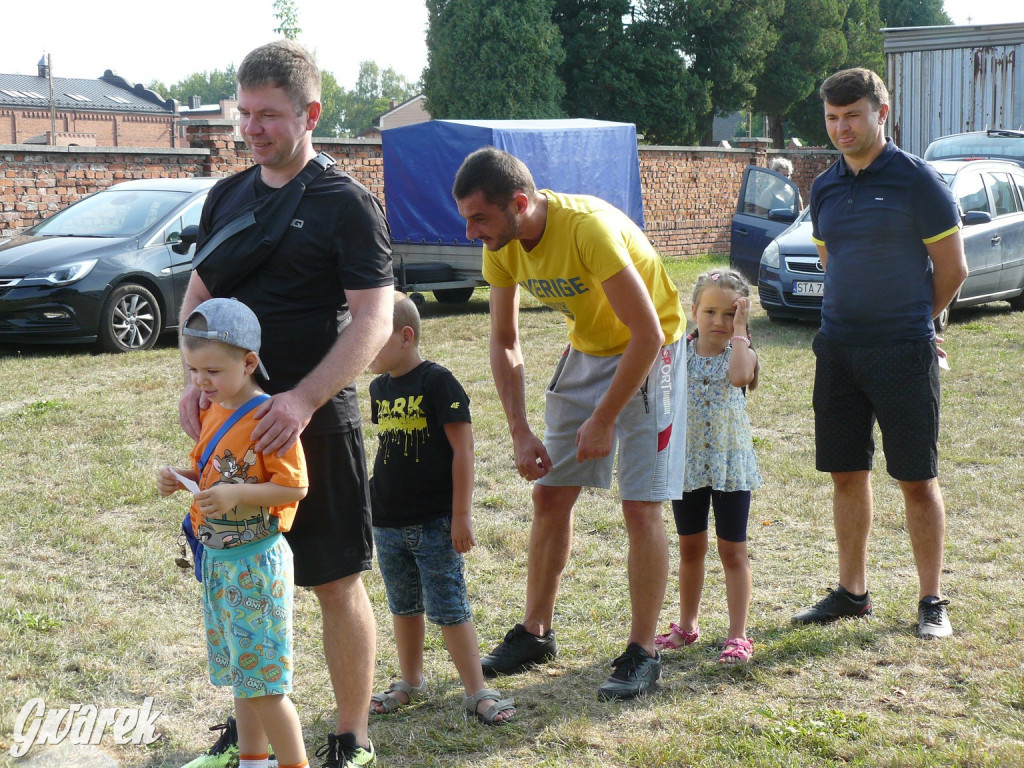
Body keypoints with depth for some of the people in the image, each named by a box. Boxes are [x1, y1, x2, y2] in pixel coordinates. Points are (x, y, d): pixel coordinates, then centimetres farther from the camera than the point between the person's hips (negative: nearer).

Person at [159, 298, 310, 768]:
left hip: (256, 561, -8)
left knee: (263, 681, -2)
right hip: (217, 558, 8)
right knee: (242, 676, 19)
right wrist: (180, 478, 0)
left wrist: (235, 494, -29)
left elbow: (295, 487, -21)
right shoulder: (212, 412, 8)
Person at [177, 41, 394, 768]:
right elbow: (200, 294, 15)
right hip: (232, 417, 6)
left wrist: (303, 401, -25)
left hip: (313, 422, -6)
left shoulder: (346, 203, -9)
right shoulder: (228, 196, 10)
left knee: (337, 582, 2)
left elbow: (374, 320, -15)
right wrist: (195, 380, -2)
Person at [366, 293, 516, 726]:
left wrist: (462, 514, -15)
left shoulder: (437, 382, -12)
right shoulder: (379, 388, 8)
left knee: (448, 608, -4)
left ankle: (476, 691, 5)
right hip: (387, 523, 7)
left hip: (435, 523, -7)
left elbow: (462, 450, -13)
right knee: (403, 607, 17)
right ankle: (411, 683, 32)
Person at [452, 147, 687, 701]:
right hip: (586, 352, 7)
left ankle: (642, 652, 2)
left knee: (640, 506, -10)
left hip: (648, 354, -6)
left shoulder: (590, 228, -34)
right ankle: (535, 633, 20)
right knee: (549, 494, 6)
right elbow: (504, 342, 0)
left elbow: (647, 334, -30)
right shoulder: (501, 245, -11)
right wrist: (520, 432, -7)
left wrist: (603, 419, -23)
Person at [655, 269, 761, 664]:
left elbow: (739, 376, -29)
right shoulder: (679, 352, 1)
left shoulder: (740, 352, -6)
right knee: (690, 547, 16)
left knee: (733, 550, 3)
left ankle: (738, 635, 9)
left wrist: (739, 331, -20)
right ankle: (686, 625, 30)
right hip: (687, 463, 3)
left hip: (730, 463, -3)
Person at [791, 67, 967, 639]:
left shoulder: (917, 180, -8)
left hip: (904, 353, -5)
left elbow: (953, 268, -3)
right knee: (847, 473, 10)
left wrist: (913, 322, 8)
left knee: (918, 479, 1)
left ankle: (932, 602, 12)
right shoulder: (825, 188, 10)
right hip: (838, 349, 6)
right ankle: (853, 591, 22)